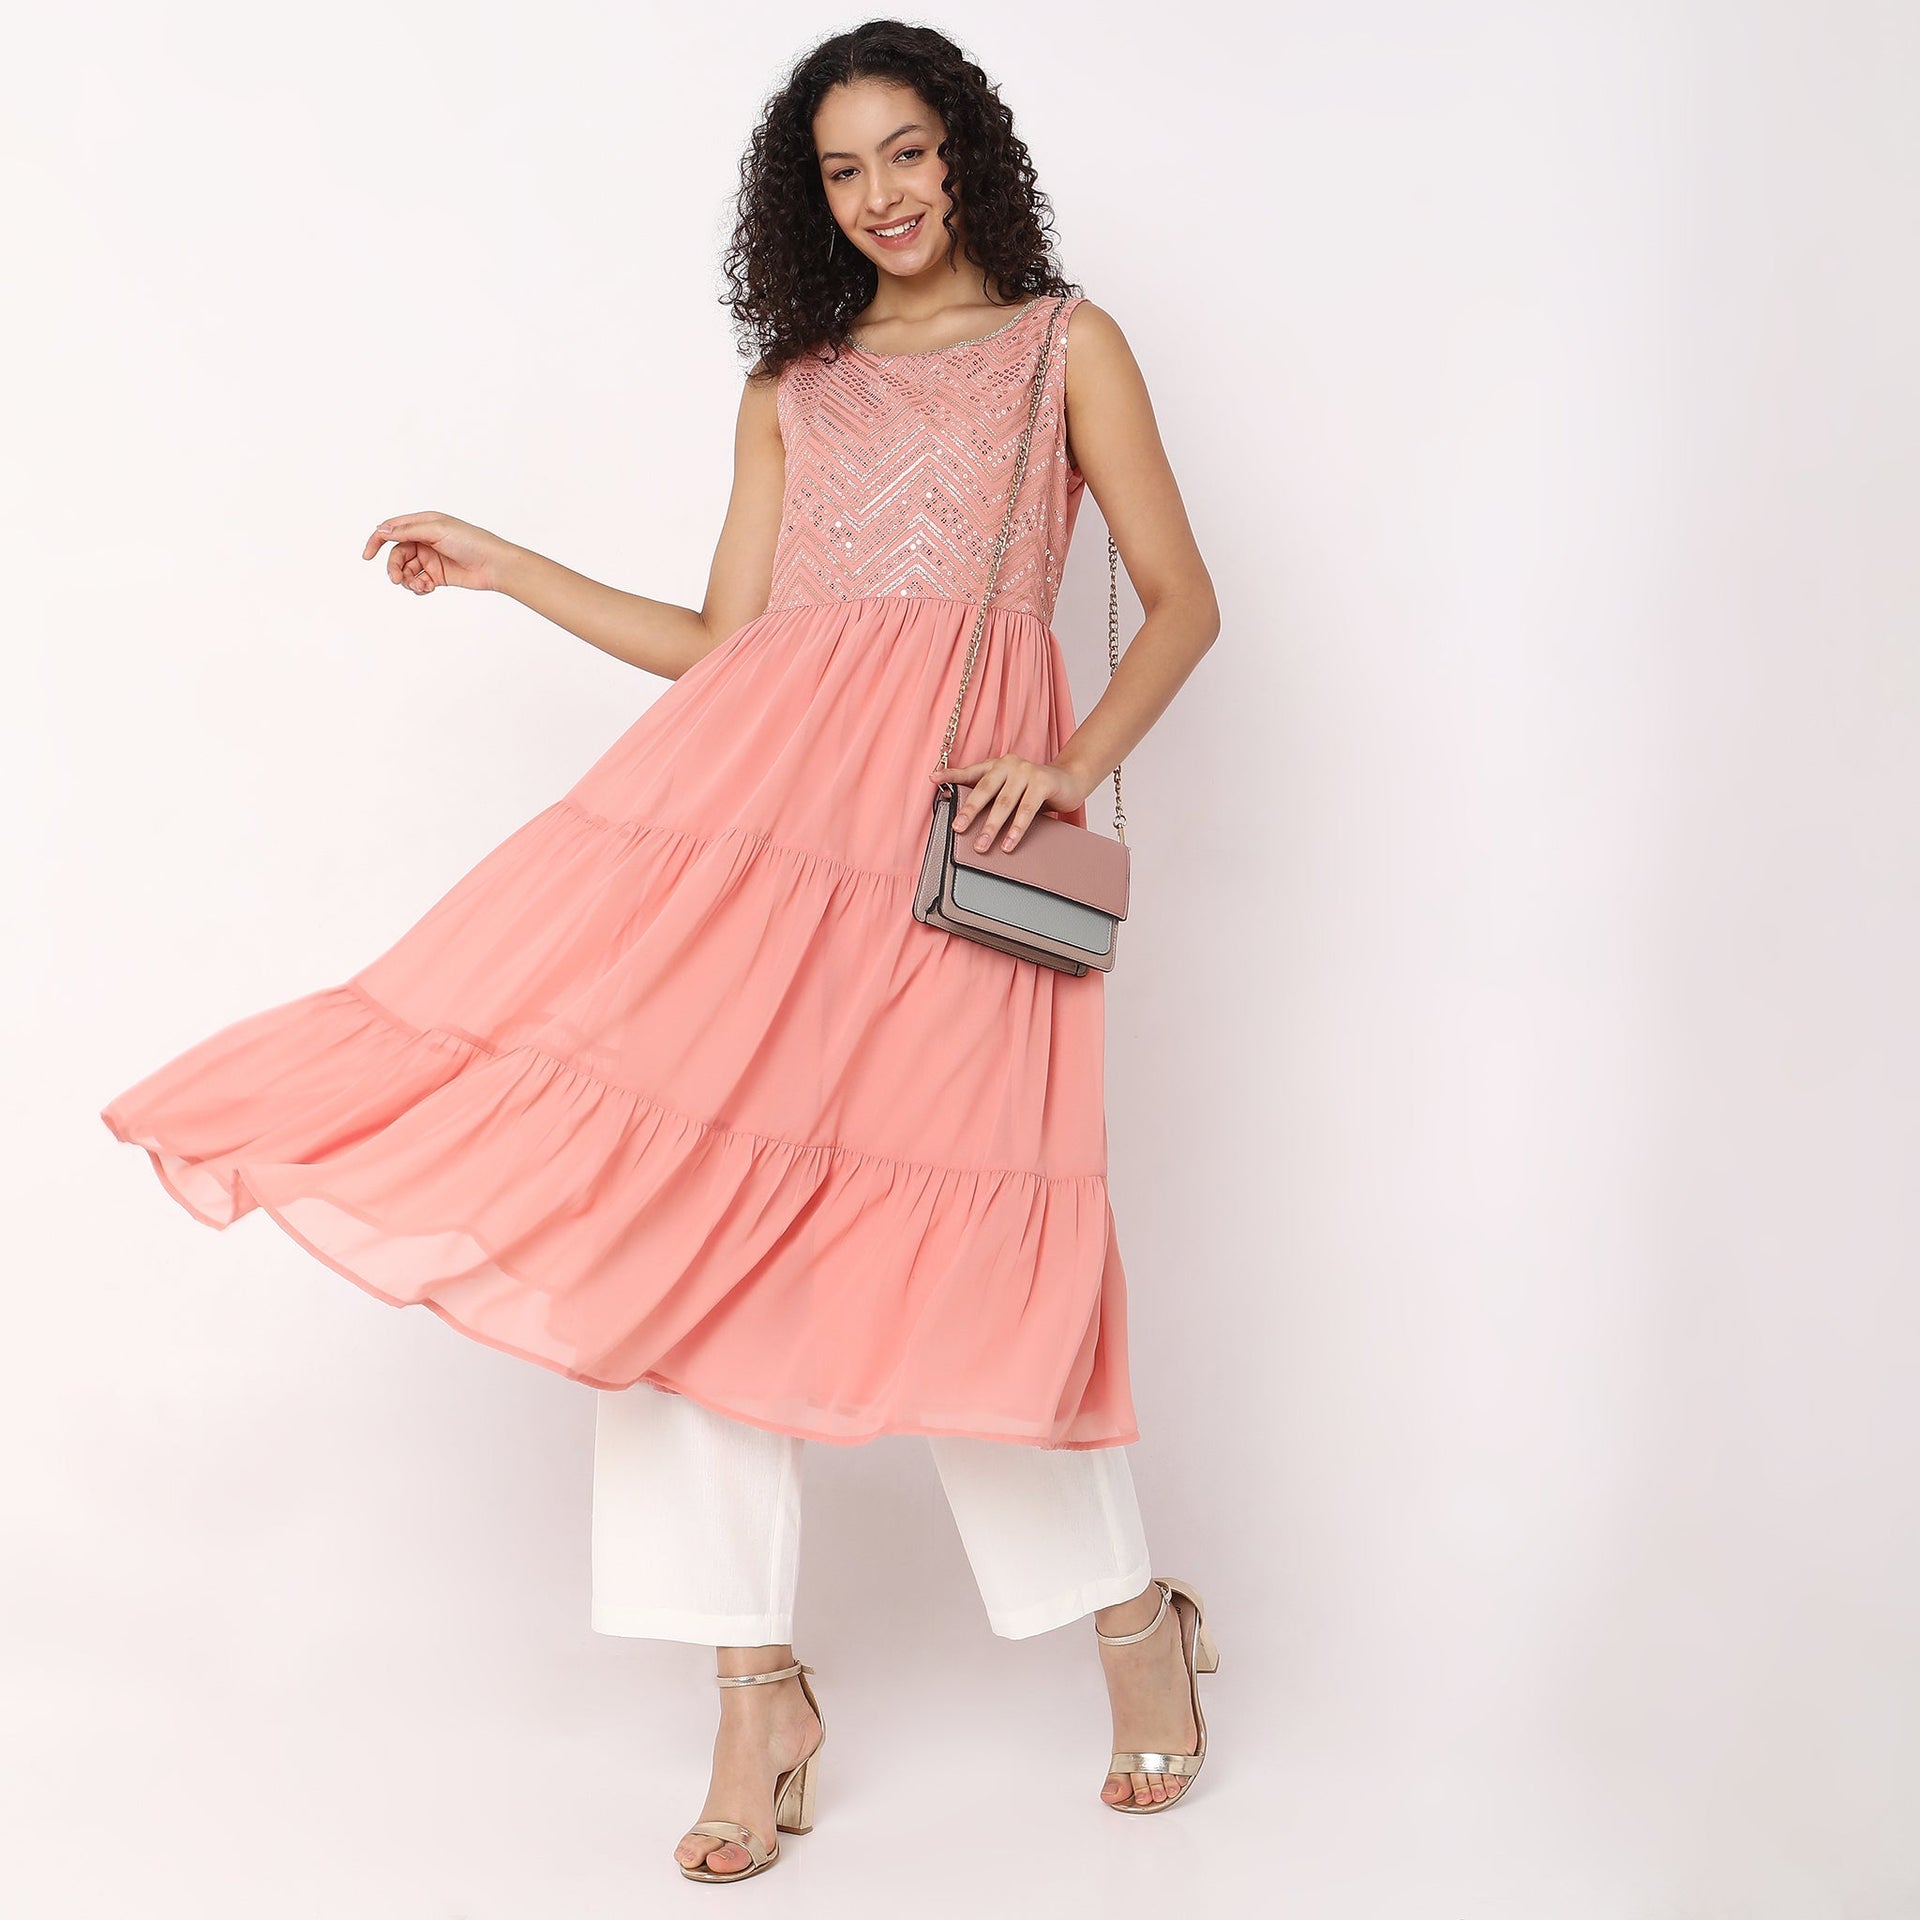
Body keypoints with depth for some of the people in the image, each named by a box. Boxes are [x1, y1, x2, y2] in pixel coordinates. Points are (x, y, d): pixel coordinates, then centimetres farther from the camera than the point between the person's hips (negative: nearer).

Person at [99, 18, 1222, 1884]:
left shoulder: (1066, 344, 14)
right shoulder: (790, 389, 23)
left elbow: (1180, 598, 7)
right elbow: (718, 641, 18)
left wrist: (1076, 764, -8)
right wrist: (506, 566, 17)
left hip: (954, 795, -3)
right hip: (756, 776, 4)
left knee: (961, 1224, -8)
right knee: (690, 1195, -8)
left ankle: (1137, 1624, 15)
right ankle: (758, 1694, 2)